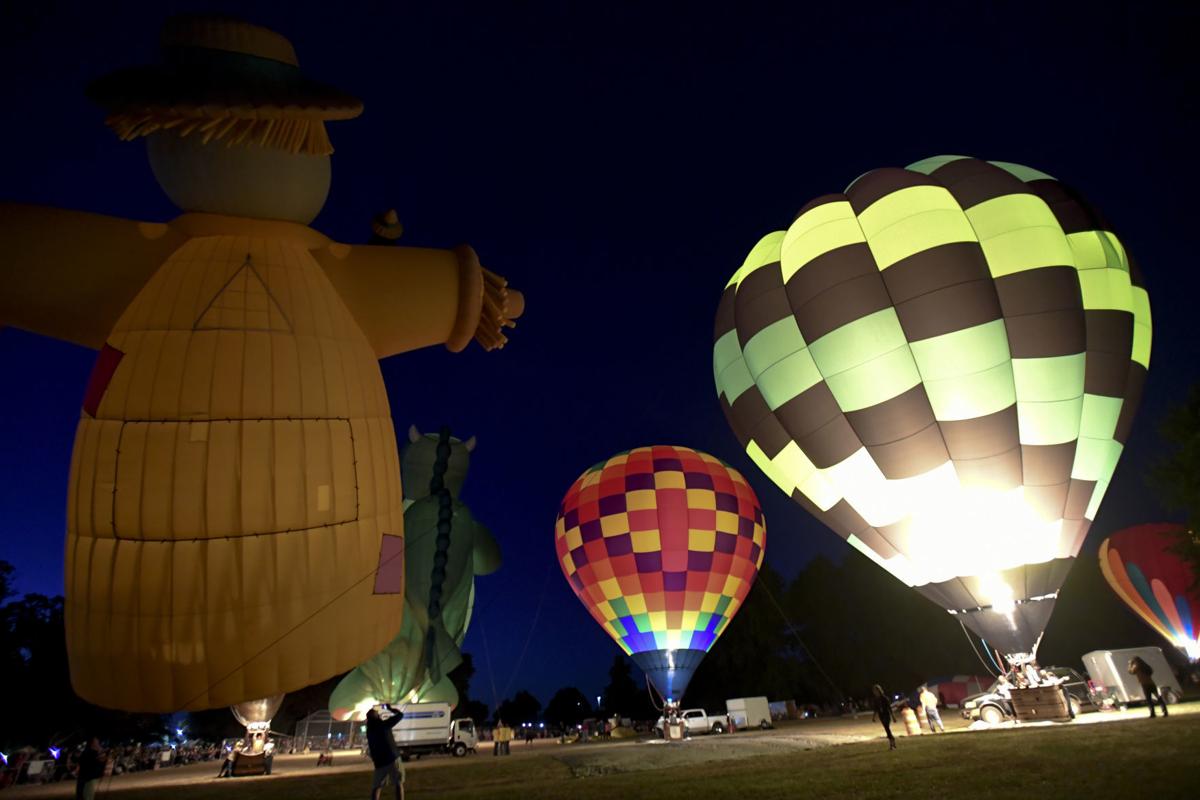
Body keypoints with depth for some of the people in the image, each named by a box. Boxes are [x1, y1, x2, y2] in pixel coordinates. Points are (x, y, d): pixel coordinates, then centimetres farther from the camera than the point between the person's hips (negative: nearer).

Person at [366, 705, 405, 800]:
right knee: (399, 784, 5)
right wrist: (390, 708, 9)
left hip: (379, 763, 4)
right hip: (392, 759, -4)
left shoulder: (369, 730, 6)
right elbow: (400, 714, -5)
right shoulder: (384, 724, -10)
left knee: (376, 787, 15)